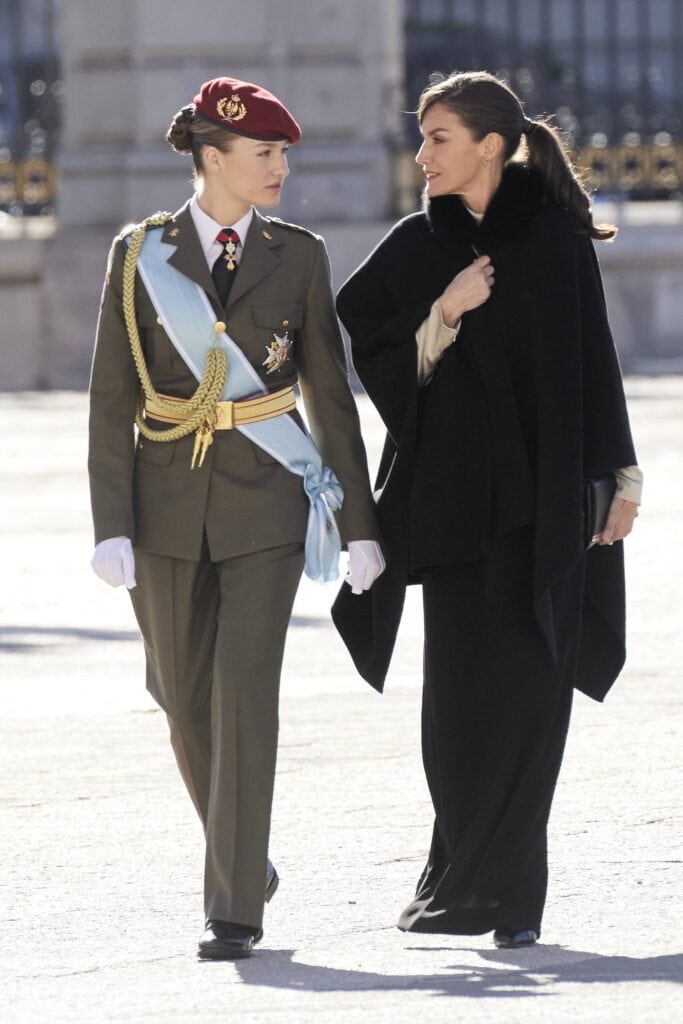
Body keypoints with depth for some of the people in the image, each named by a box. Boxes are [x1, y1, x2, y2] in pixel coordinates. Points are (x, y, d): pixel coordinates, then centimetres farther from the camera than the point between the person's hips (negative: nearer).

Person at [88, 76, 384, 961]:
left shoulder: (298, 257, 1)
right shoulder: (140, 254, -1)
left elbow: (330, 395, 5)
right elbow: (112, 399, -1)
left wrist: (359, 524, 3)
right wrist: (111, 525, -9)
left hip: (266, 509, -1)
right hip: (168, 506, 1)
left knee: (245, 693, -13)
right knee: (188, 705, 8)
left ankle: (233, 906, -11)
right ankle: (245, 857, 33)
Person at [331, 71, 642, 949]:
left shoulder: (556, 236, 0)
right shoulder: (416, 245, 6)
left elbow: (593, 355, 3)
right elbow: (366, 348, 3)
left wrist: (617, 475, 0)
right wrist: (443, 312, -12)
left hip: (539, 489, -2)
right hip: (452, 488, 2)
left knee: (525, 679, -5)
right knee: (459, 688, -2)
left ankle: (486, 881, 1)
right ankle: (479, 877, 9)